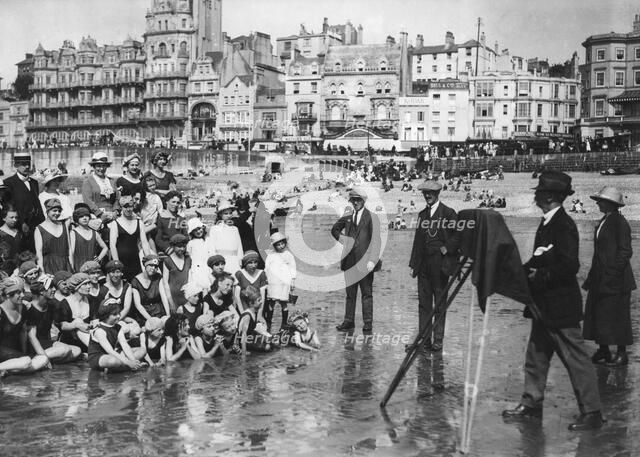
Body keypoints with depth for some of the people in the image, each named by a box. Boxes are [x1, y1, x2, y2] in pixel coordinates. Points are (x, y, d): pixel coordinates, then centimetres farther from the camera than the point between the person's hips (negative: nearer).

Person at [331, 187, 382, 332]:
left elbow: (376, 241, -7)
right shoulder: (347, 218, 12)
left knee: (367, 293, 0)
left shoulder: (372, 217, -1)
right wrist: (342, 239, 10)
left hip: (365, 262, -4)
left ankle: (368, 322, 4)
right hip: (350, 261, 4)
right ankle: (349, 321, 12)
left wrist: (372, 260, -15)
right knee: (350, 293, 7)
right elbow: (334, 230, 28)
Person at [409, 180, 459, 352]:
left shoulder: (448, 213, -1)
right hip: (423, 264, 5)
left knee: (440, 303, -1)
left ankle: (438, 340, 2)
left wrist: (448, 247, -13)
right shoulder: (422, 214, 15)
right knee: (423, 302, 5)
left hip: (440, 263, -5)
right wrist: (413, 264, 12)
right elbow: (417, 240, 16)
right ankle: (423, 339, 9)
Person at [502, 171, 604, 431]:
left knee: (576, 359, -1)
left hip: (561, 307, -10)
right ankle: (531, 404, 26)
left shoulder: (564, 225, -18)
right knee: (536, 357, 16)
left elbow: (569, 266, -24)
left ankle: (592, 413, 7)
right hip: (544, 305, 10)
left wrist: (540, 277, -19)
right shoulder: (547, 223, 11)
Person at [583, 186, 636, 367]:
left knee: (617, 316, 0)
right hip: (599, 280, 9)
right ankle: (603, 350, 21)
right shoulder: (603, 222, 13)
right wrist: (593, 276, 15)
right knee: (597, 315, 10)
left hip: (615, 280, -9)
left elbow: (625, 252, -15)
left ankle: (622, 354, 10)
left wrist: (612, 274, -20)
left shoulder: (620, 223, -12)